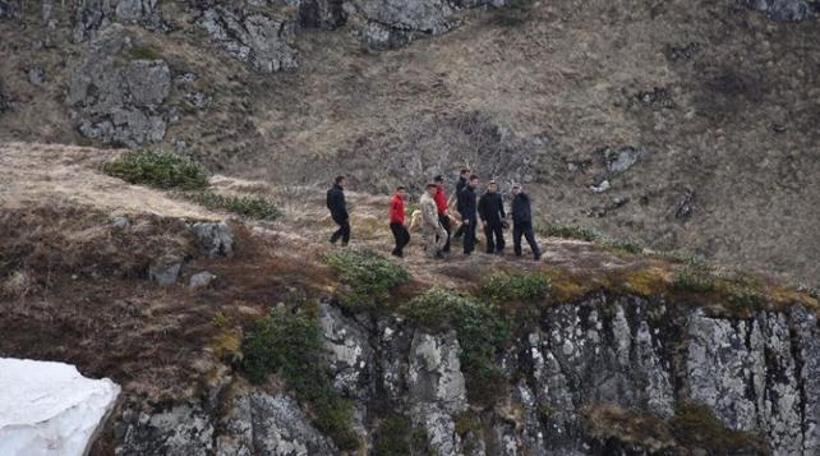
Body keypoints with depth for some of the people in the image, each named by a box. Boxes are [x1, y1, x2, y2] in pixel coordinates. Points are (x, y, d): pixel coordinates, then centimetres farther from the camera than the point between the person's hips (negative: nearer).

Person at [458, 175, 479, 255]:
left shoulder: (473, 192, 12)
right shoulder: (464, 192, -15)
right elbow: (462, 206, -17)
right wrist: (465, 218, -19)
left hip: (473, 216, 8)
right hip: (467, 217, -8)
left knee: (472, 234, 11)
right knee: (468, 234, -5)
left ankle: (471, 248, 19)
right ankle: (467, 251, 1)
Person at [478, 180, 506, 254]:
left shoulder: (498, 195, 4)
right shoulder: (484, 197, -8)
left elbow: (501, 207, 15)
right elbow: (480, 209, -7)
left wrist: (503, 216, 9)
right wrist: (483, 219, -12)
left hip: (497, 219, 4)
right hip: (488, 220, -4)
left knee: (499, 235, 4)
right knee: (489, 236, 2)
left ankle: (499, 248, 16)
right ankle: (490, 250, 12)